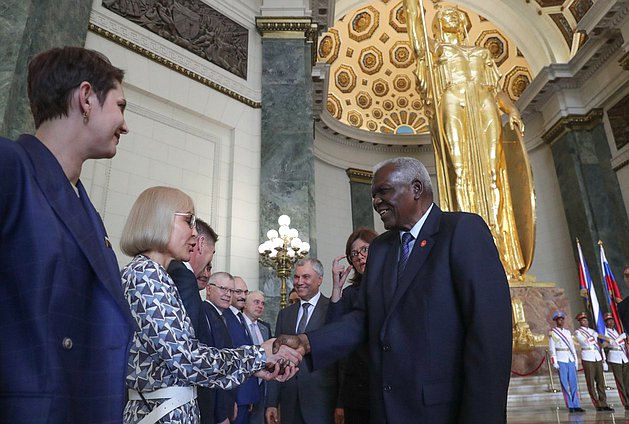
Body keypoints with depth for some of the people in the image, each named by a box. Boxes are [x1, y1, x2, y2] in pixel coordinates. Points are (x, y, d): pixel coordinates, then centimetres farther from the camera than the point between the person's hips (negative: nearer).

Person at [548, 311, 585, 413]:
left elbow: (572, 347, 18)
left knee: (574, 383, 2)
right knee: (565, 384, -2)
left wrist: (575, 361, 12)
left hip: (570, 360, 5)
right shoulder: (552, 333, 0)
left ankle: (576, 405, 5)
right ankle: (570, 406, 2)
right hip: (561, 360, -5)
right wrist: (554, 362, -10)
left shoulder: (568, 332, 16)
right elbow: (551, 348, -4)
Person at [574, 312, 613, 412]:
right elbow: (586, 342, -17)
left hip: (597, 358, 6)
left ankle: (603, 404, 9)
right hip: (587, 359, -6)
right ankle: (598, 405, 2)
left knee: (601, 382, 5)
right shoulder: (577, 332, -1)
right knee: (591, 383, -2)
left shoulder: (592, 331, 17)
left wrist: (603, 358, 12)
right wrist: (595, 335, -7)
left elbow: (599, 345, 18)